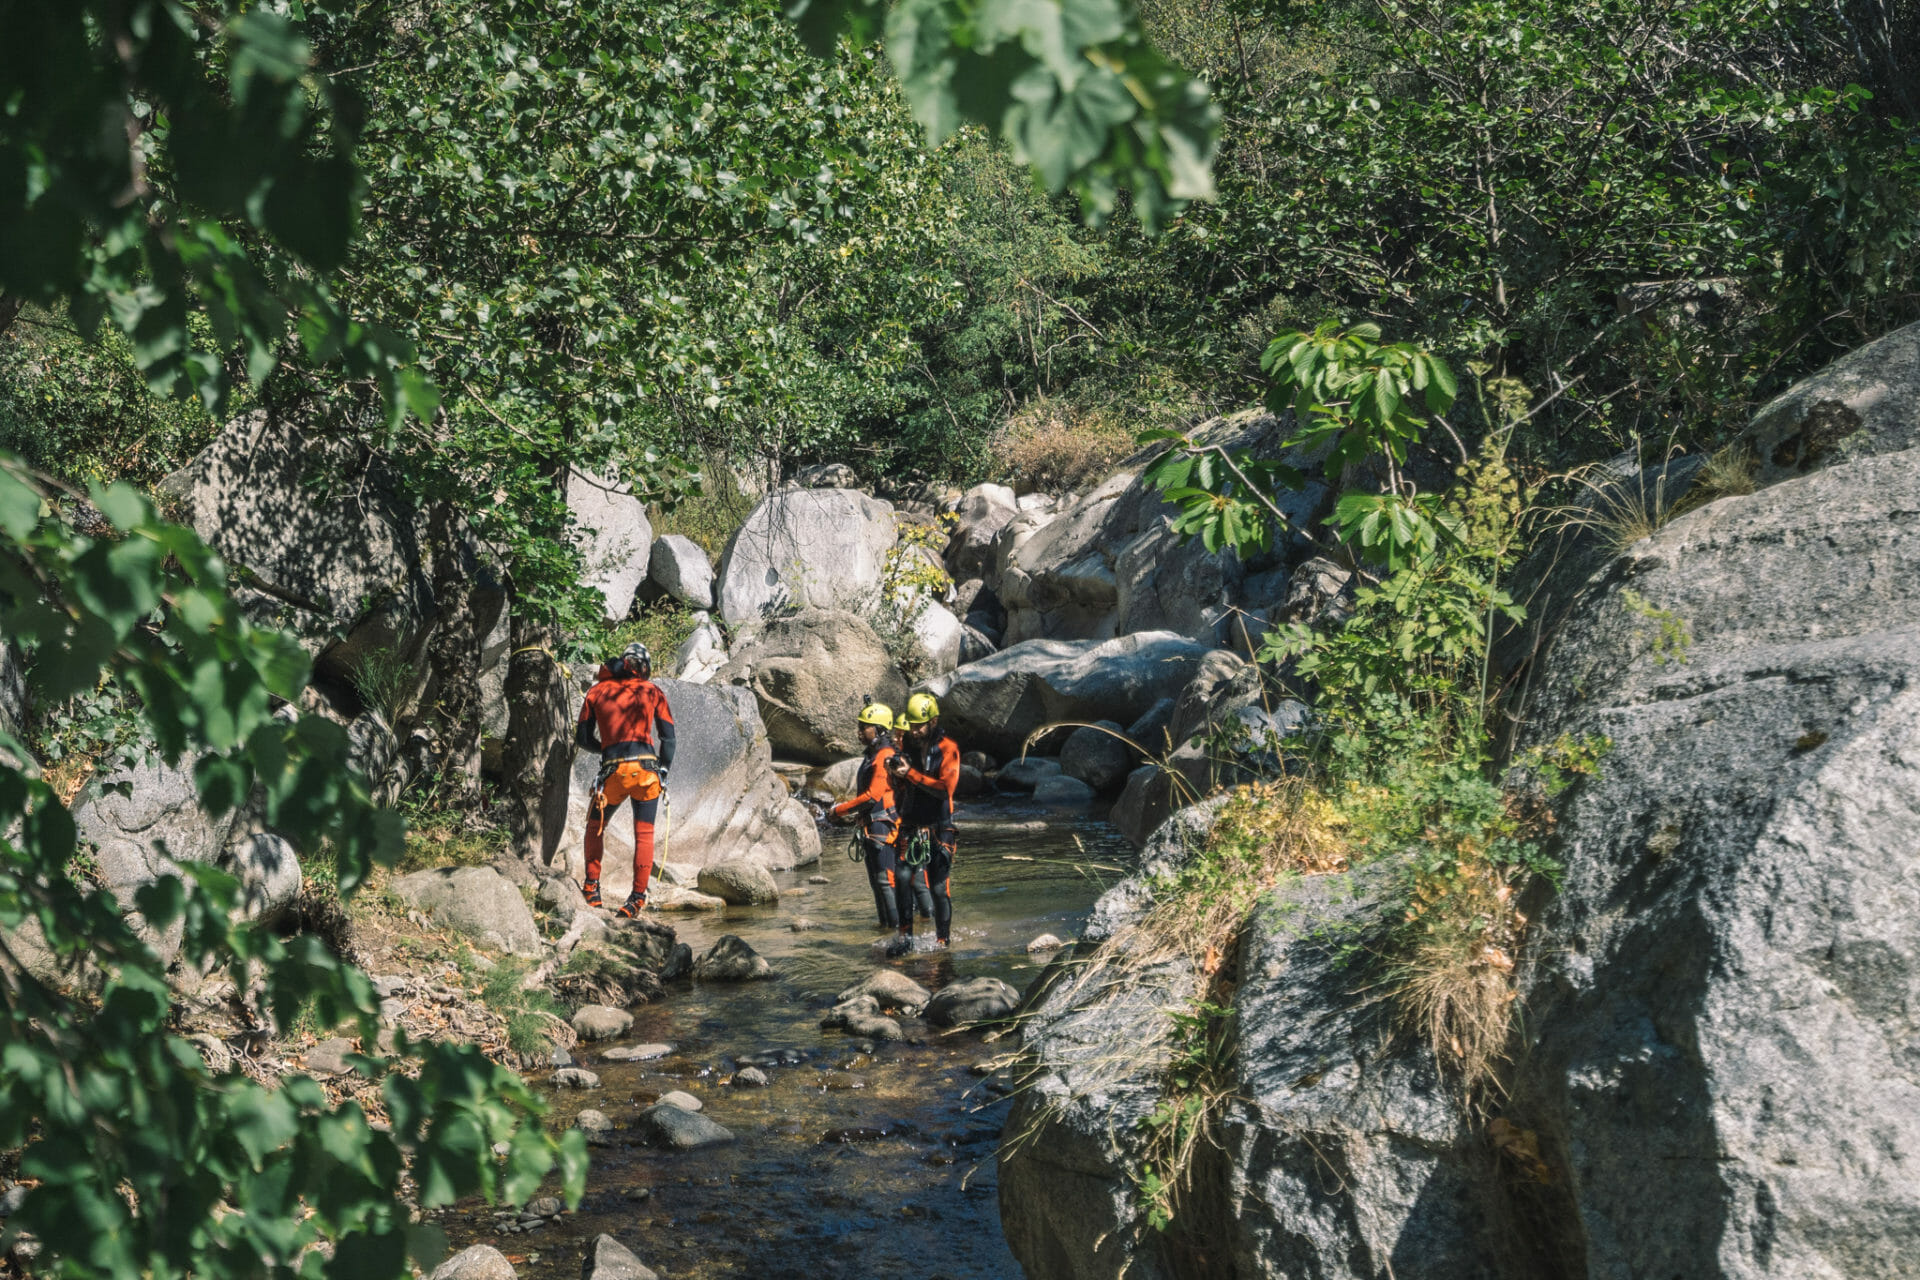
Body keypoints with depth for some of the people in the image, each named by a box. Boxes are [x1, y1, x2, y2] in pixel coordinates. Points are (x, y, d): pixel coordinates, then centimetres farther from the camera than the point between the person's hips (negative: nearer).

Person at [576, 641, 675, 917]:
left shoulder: (597, 690, 14)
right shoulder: (652, 691, 12)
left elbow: (582, 737, 16)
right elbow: (668, 737, 8)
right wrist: (663, 772, 13)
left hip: (614, 770, 0)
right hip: (647, 767, 0)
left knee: (595, 826, 20)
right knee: (644, 834, 7)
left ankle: (592, 889, 16)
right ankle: (638, 897, 1)